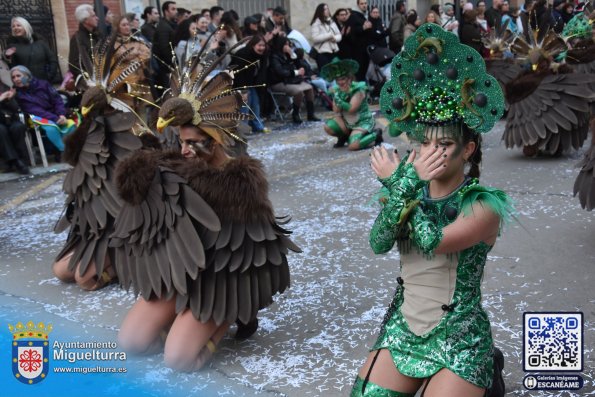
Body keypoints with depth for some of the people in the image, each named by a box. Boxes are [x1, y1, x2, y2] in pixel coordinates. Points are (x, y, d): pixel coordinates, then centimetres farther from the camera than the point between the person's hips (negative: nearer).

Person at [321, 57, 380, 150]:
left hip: (363, 122, -6)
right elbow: (336, 111, -6)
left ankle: (375, 135, -1)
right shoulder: (337, 90, 0)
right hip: (347, 122, 6)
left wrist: (338, 100, -33)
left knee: (353, 146, -28)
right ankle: (344, 136, 12)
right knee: (328, 126, -19)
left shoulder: (358, 89, -17)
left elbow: (351, 109, -25)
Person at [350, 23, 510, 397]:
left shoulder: (484, 204, -14)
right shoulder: (412, 192, 0)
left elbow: (433, 242, -29)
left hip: (458, 338, -5)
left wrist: (397, 180, -22)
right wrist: (404, 185, -30)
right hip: (402, 329, 5)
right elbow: (379, 244, -17)